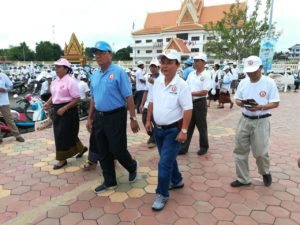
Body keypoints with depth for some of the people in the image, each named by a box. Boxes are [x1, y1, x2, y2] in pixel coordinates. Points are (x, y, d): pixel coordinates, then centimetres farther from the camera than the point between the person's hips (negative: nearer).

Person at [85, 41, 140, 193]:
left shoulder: (119, 72, -11)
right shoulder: (94, 76, 10)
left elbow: (128, 97, -14)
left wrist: (133, 118, -16)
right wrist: (90, 118, 16)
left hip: (116, 116, -7)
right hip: (99, 117, 7)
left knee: (118, 150, 1)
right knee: (102, 152, 12)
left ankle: (132, 167, 34)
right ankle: (109, 182, 29)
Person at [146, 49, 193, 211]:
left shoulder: (181, 85, -16)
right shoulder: (157, 81, 3)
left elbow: (187, 109, -17)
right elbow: (152, 102, 12)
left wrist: (184, 131, -20)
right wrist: (148, 121, 11)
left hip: (173, 130, -6)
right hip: (158, 128, 7)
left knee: (164, 163, -4)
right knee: (168, 158, 21)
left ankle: (162, 194, 13)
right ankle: (176, 181, 44)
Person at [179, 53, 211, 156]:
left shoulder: (206, 75, -9)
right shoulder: (191, 74, 10)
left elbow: (204, 92, -17)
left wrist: (190, 93, -18)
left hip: (200, 103, -5)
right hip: (190, 103, 6)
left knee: (201, 127, 9)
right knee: (187, 126, 9)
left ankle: (204, 147, 26)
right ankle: (183, 147, 16)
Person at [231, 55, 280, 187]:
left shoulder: (269, 82, -7)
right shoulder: (243, 82, 5)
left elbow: (275, 103, -7)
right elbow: (237, 100, 10)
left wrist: (260, 107, -23)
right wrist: (241, 103, -13)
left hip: (261, 122, -4)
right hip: (245, 120, 4)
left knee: (260, 152, 4)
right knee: (240, 150, 6)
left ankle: (265, 173, 36)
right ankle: (243, 179, 21)